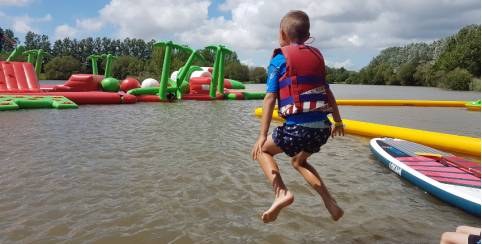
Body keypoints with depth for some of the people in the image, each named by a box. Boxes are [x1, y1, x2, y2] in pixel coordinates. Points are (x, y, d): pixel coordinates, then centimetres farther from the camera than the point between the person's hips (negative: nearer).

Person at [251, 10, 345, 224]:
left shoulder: (279, 59, -1)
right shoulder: (316, 56, 16)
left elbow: (270, 98, -10)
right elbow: (328, 93, 21)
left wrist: (263, 135, -11)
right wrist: (338, 121, 32)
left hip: (297, 128, -6)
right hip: (323, 128, 6)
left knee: (263, 150, 18)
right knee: (298, 161, 31)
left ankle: (282, 192, -2)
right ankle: (330, 202, 22)